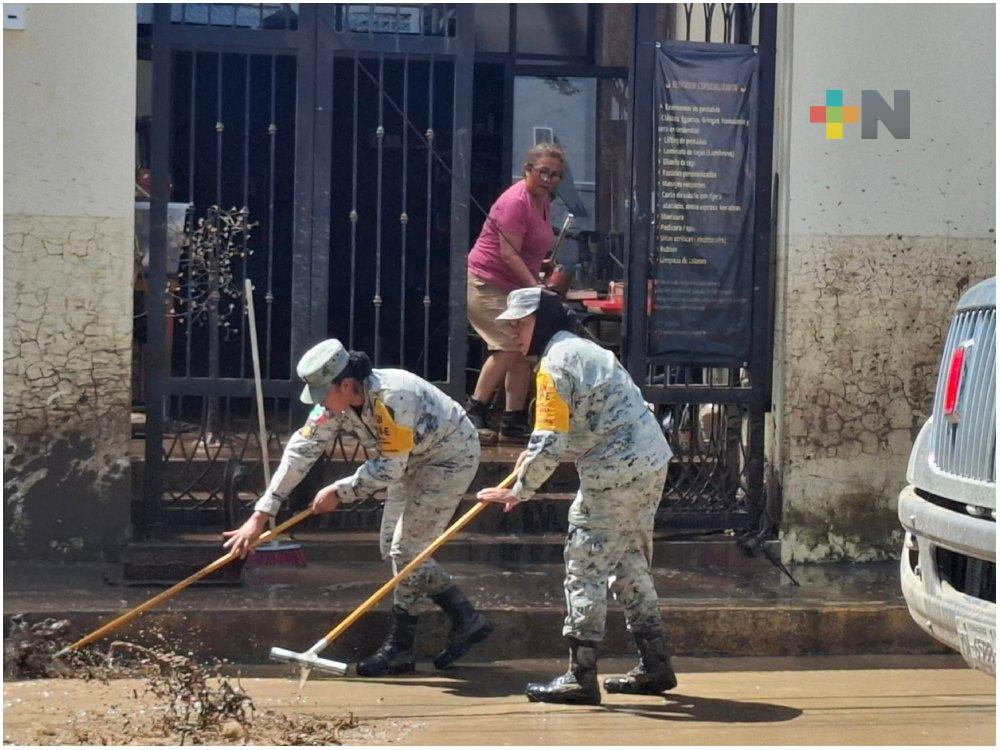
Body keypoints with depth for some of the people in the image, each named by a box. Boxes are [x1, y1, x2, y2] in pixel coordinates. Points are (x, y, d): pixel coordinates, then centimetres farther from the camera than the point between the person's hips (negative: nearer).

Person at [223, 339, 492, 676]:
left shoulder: (391, 398, -36)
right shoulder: (335, 401, -12)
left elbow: (391, 466, -28)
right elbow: (301, 450, -14)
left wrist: (340, 491, -22)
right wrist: (261, 515, -18)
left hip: (451, 456, -9)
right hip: (413, 459, 9)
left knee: (406, 549, -10)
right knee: (392, 547, 9)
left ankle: (399, 649, 1)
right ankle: (467, 620, 17)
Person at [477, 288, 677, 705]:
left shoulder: (555, 363, -12)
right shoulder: (583, 349, 19)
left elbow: (549, 442, -17)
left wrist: (519, 492, -7)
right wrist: (534, 455, 17)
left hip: (615, 471, -10)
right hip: (650, 462, 10)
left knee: (586, 565, -4)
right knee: (629, 562, 17)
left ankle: (581, 677, -4)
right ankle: (655, 666, 21)